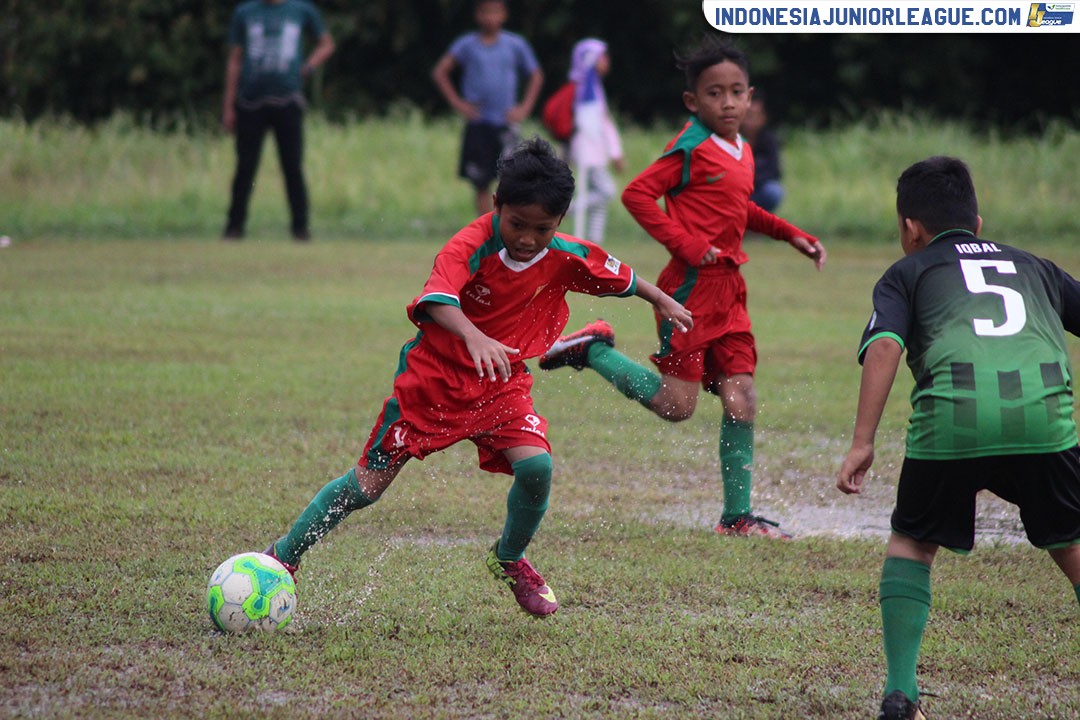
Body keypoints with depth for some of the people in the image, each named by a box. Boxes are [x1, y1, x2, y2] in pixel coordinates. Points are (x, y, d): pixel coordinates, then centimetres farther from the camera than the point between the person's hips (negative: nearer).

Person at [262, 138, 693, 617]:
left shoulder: (566, 258, -12)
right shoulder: (471, 246, -27)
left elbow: (619, 277, 9)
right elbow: (436, 299, -46)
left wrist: (664, 302, 22)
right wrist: (474, 337, -63)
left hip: (501, 384, 3)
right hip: (432, 378, -3)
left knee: (535, 467, -21)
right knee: (367, 486, 0)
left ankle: (510, 560, 8)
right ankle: (283, 556, 18)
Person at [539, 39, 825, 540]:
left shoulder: (742, 153, 14)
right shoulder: (693, 149, -11)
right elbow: (637, 194, -16)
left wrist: (790, 234, 23)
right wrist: (686, 244, -19)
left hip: (728, 288, 8)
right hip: (692, 285, -8)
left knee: (741, 403, 3)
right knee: (677, 404, -5)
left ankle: (737, 516, 9)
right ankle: (593, 350, 13)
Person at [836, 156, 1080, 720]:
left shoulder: (908, 272, 25)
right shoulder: (1032, 266, 34)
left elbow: (885, 346, 6)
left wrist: (862, 443, 0)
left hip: (952, 415, -1)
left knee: (911, 543, 21)